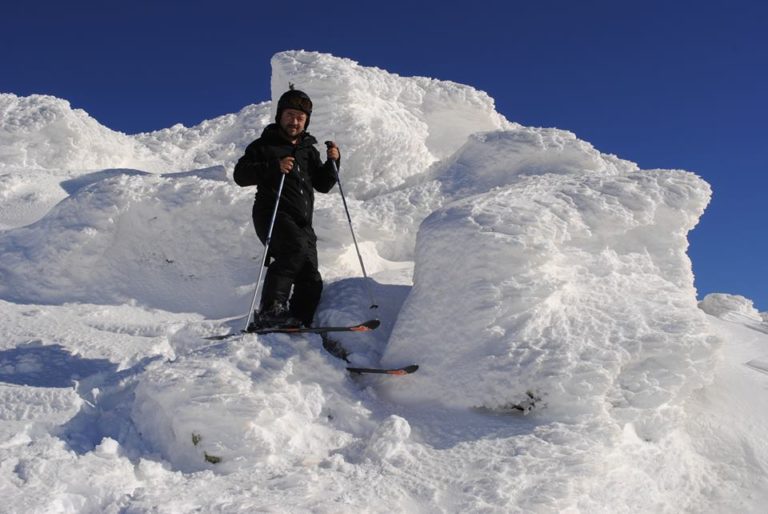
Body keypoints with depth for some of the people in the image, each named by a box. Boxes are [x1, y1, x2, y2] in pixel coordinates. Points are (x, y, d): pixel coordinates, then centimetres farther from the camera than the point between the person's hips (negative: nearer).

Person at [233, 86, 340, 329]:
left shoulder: (309, 150, 24)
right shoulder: (265, 145, 9)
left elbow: (323, 185, 25)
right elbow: (240, 174, -3)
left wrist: (332, 162, 7)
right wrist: (274, 167, -17)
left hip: (302, 223, 6)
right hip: (273, 214, -6)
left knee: (311, 282, -5)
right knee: (295, 246, -34)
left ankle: (297, 324, -3)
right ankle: (270, 309, -35)